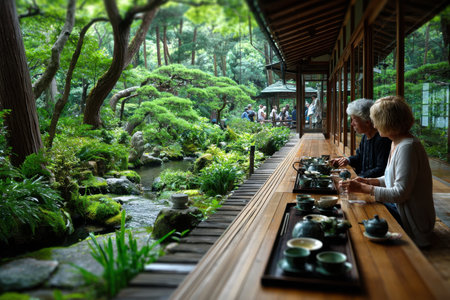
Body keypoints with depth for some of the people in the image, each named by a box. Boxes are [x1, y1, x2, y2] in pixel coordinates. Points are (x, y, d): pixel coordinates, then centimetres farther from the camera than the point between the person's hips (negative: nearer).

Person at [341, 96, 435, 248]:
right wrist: (369, 181, 3)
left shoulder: (407, 147, -24)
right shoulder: (397, 143, 7)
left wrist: (363, 188, -24)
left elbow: (400, 193, -26)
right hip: (398, 208, 9)